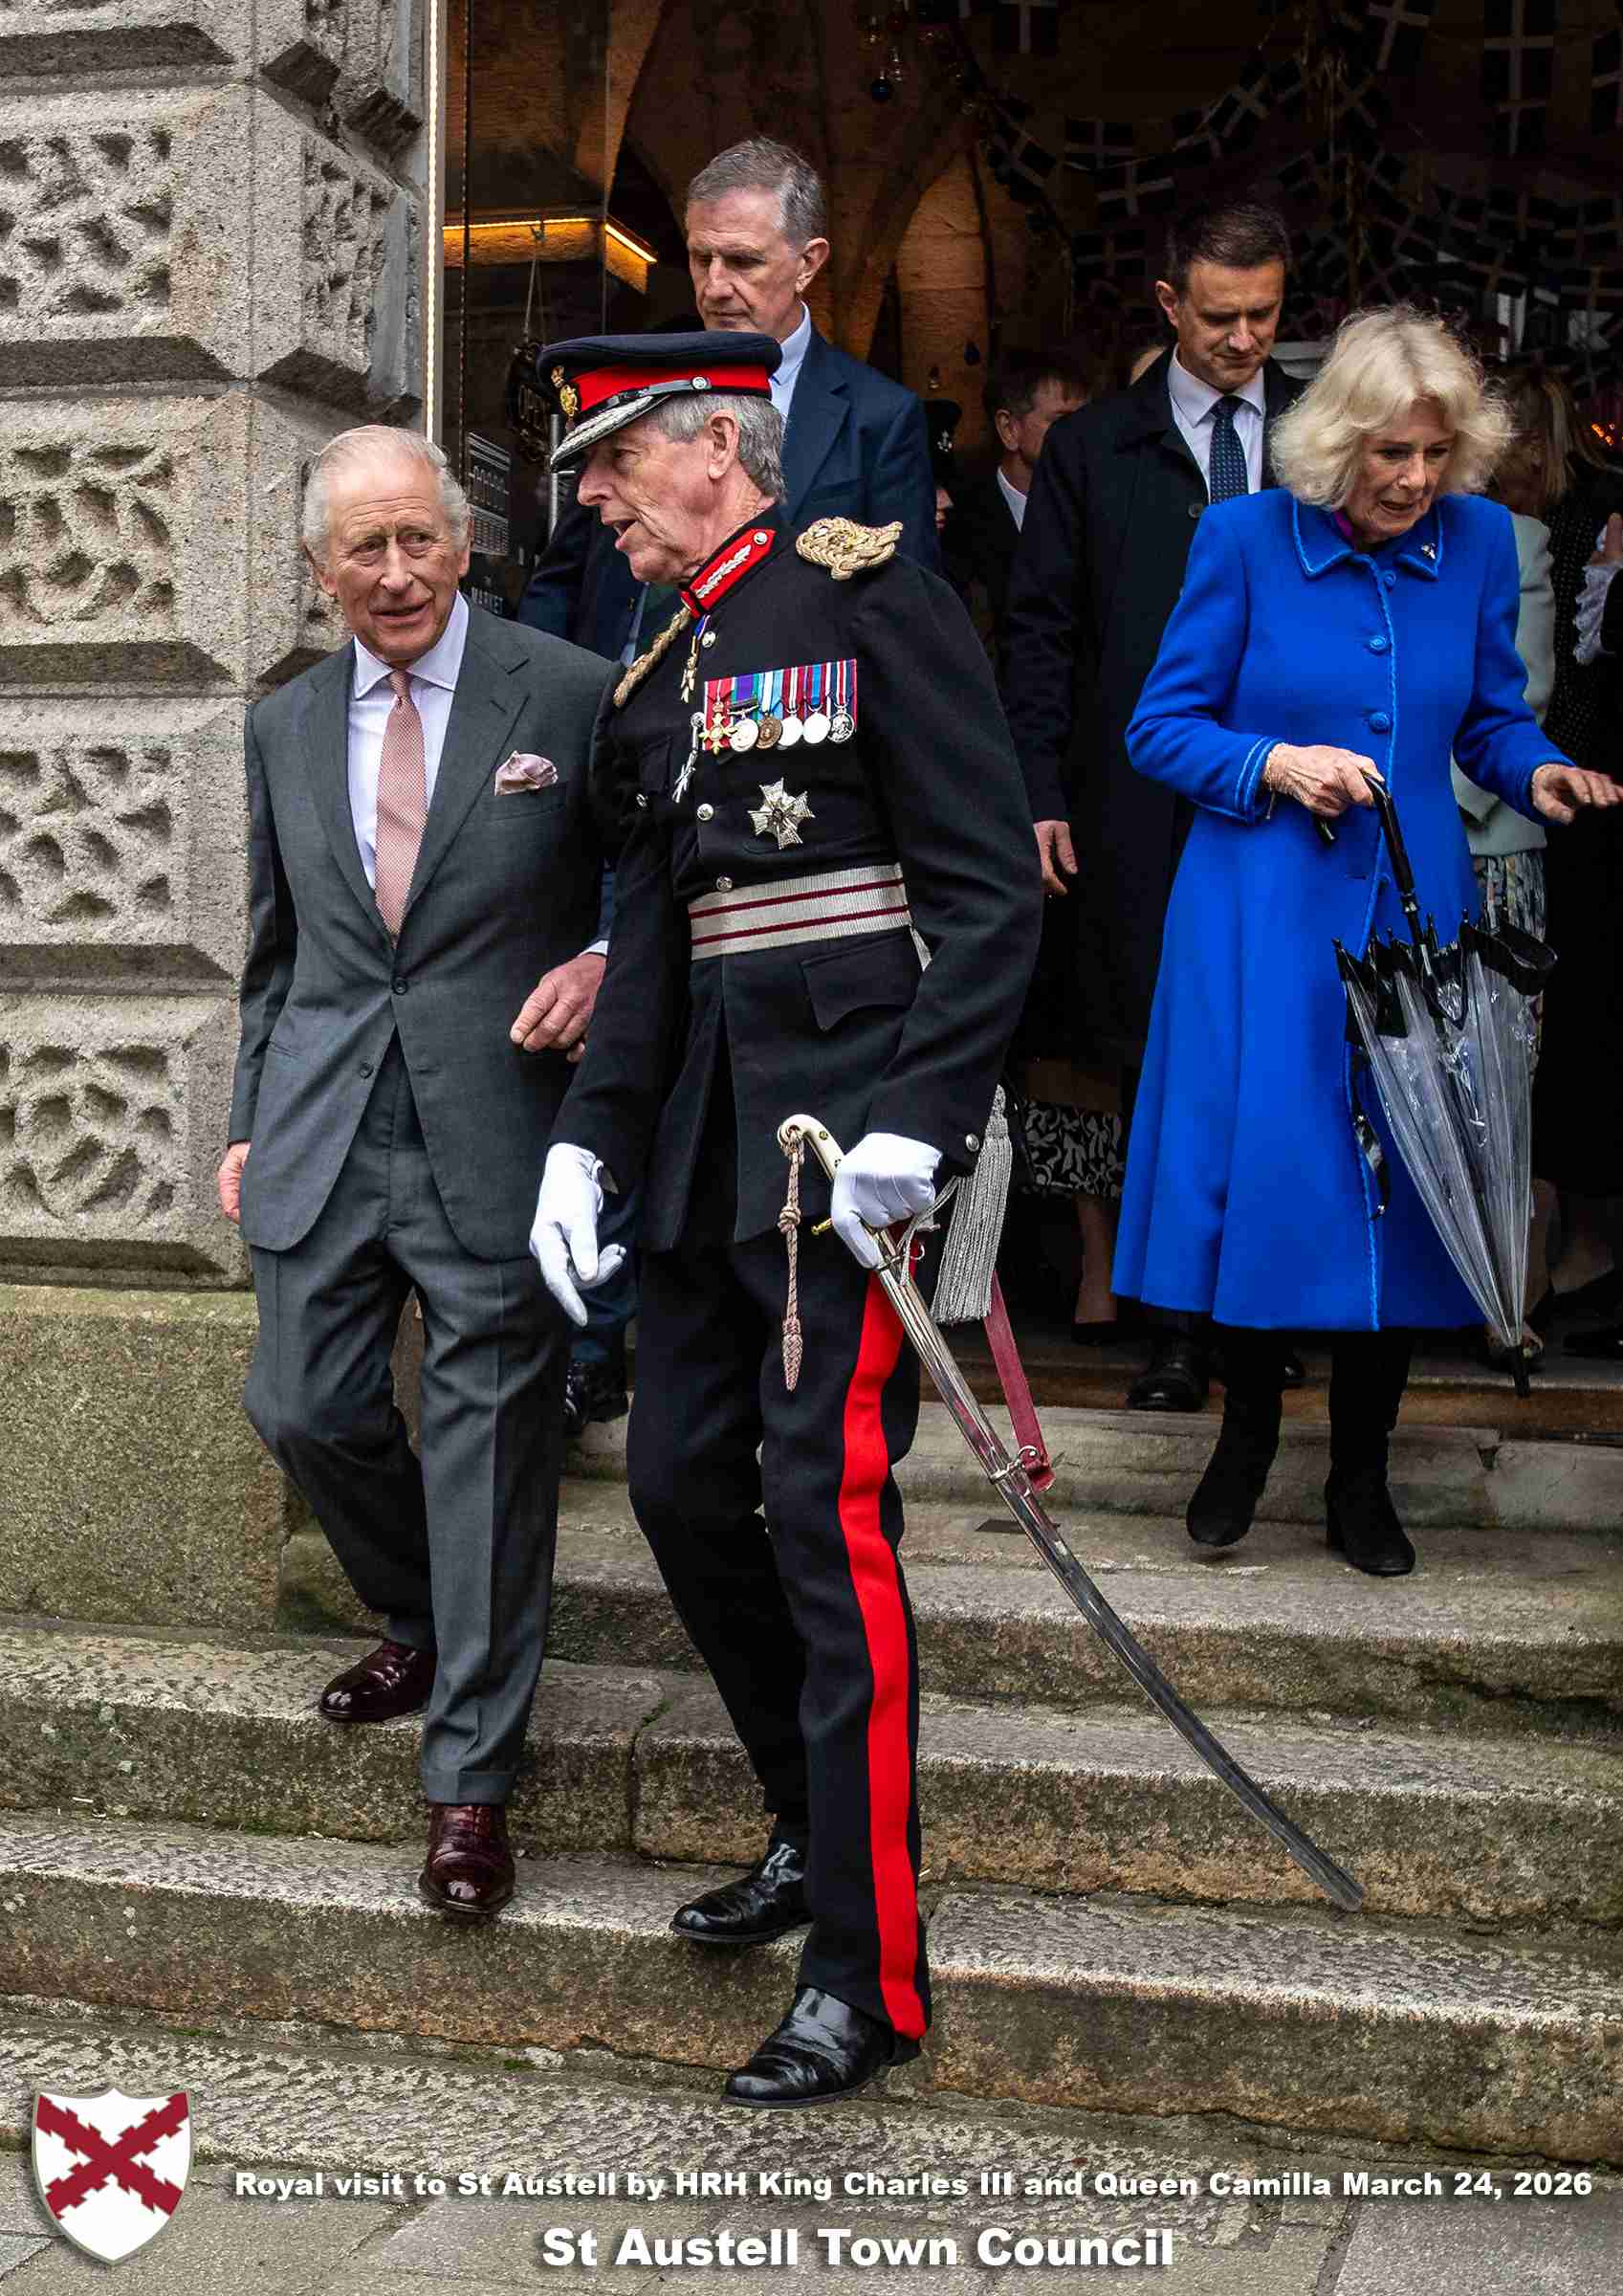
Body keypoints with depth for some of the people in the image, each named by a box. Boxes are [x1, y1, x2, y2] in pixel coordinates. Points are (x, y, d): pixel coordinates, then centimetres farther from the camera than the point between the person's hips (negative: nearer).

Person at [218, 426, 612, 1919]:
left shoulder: (570, 697, -2)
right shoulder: (285, 728, 12)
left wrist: (606, 966, -14)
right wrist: (248, 1122, 15)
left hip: (494, 1130, -4)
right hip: (324, 1125, 5)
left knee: (489, 1444, 0)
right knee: (306, 1411, 9)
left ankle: (471, 1782, 13)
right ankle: (421, 1625, 39)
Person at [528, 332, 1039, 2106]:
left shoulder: (870, 600, -6)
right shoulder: (658, 676, 17)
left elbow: (991, 885, -12)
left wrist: (911, 1128, -20)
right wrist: (589, 1138, 7)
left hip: (846, 1121, -8)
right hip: (708, 1129, 8)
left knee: (831, 1520, -7)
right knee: (680, 1483, 11)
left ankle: (867, 1976, 4)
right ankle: (814, 1825, 31)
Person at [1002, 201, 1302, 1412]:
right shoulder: (1092, 448, 9)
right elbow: (1043, 630, 7)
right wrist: (1040, 793, -1)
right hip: (1145, 813, 0)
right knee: (1160, 1065, 1)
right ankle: (1181, 1326, 9)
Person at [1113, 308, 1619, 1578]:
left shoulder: (1478, 542, 3)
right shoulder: (1246, 538, -5)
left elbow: (1492, 717, 13)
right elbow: (1160, 725, -2)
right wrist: (1273, 766, -18)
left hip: (1416, 909, 3)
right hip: (1264, 912, -2)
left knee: (1404, 1183, 4)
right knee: (1262, 1168, 0)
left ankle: (1361, 1476, 19)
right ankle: (1247, 1436, 25)